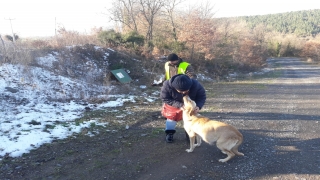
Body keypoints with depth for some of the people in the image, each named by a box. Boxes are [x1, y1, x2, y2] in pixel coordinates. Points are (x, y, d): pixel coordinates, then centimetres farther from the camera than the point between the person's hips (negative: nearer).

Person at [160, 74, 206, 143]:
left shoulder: (196, 85, -38)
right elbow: (165, 99, -29)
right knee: (172, 116, 11)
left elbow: (202, 96, -23)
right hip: (173, 104, 0)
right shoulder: (167, 86, -41)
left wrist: (198, 106, -44)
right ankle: (169, 133, 34)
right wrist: (179, 105, -40)